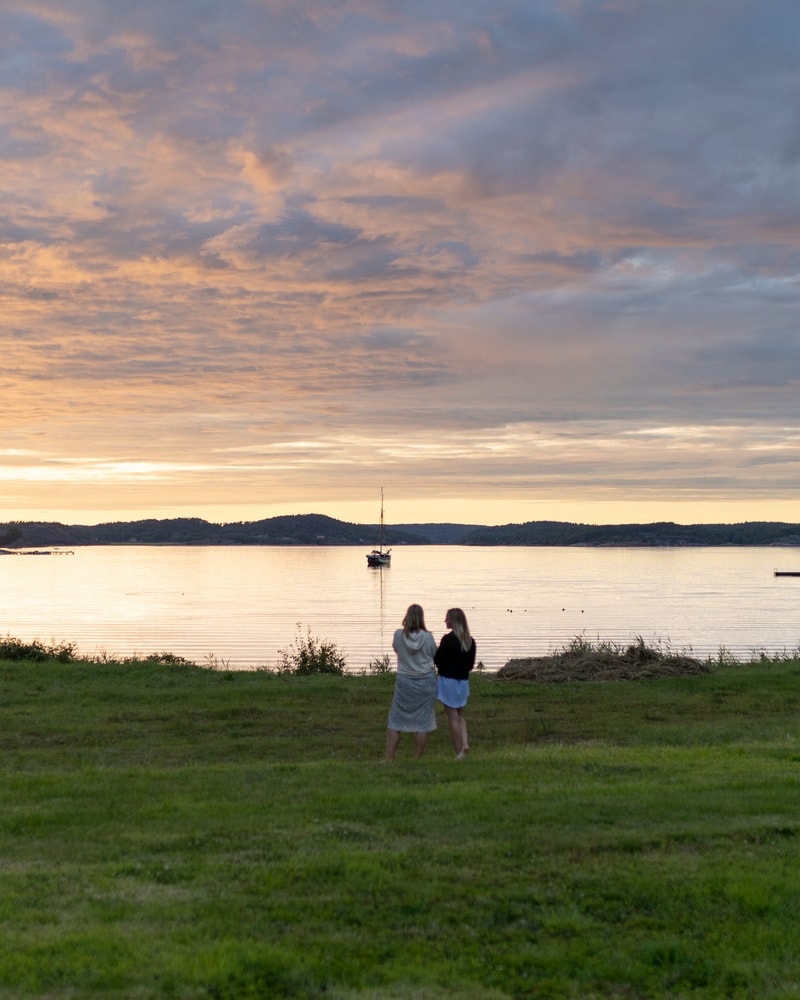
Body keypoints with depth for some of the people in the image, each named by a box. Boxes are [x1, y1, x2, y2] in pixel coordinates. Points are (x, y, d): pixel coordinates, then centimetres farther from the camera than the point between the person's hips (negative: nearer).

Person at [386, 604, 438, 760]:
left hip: (404, 682, 1)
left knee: (395, 721, 9)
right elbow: (435, 656, 2)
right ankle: (417, 758, 11)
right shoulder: (428, 637, -12)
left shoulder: (398, 635, -10)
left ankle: (389, 758, 9)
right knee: (423, 722, 8)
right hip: (426, 682, -1)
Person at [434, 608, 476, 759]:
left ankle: (459, 752, 6)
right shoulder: (470, 641, 3)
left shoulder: (448, 639, -17)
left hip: (448, 680, -6)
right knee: (460, 715, 19)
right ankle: (465, 743, -1)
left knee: (453, 717, 3)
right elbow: (471, 664, 7)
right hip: (463, 681, 6)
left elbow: (438, 661, -16)